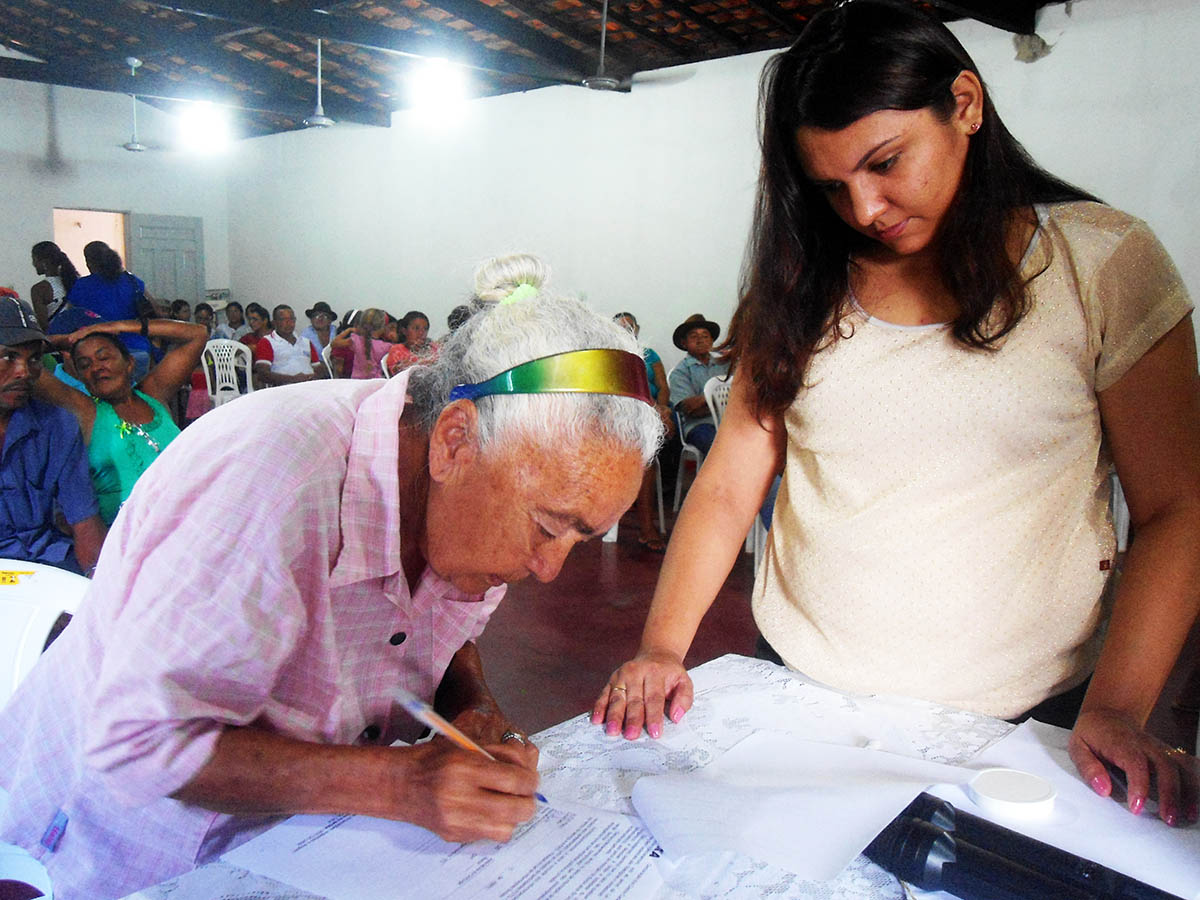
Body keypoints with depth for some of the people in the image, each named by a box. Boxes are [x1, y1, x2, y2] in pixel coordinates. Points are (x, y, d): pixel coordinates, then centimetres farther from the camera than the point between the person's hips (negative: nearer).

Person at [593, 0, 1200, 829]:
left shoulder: (1101, 261, -5)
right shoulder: (805, 284, 2)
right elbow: (728, 486, -2)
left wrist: (1115, 710, -15)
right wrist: (661, 646, -13)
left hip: (1019, 720, -1)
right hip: (798, 693, 2)